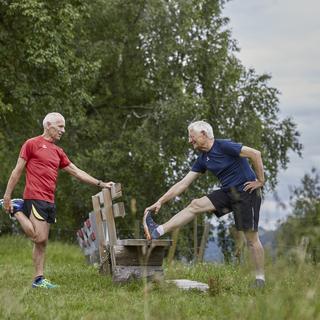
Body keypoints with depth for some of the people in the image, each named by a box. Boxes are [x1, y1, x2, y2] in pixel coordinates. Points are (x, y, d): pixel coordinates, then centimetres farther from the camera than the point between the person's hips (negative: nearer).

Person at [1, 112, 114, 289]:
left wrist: (100, 184, 17)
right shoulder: (32, 144, -1)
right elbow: (17, 170, -1)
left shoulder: (58, 152, 18)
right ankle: (17, 209, 3)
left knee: (42, 242, 6)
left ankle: (39, 279, 7)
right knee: (40, 238, -14)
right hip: (35, 198, -7)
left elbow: (76, 171, 21)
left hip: (49, 201, 7)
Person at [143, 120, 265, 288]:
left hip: (246, 192, -7)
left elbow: (255, 154, -19)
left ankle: (260, 278, 6)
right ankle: (157, 231, -10)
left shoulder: (224, 146, -16)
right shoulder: (202, 160, 8)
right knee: (196, 205, -5)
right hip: (228, 192, 7)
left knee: (251, 238, -4)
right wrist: (160, 202, 5)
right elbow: (183, 184, 9)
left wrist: (260, 181, -14)